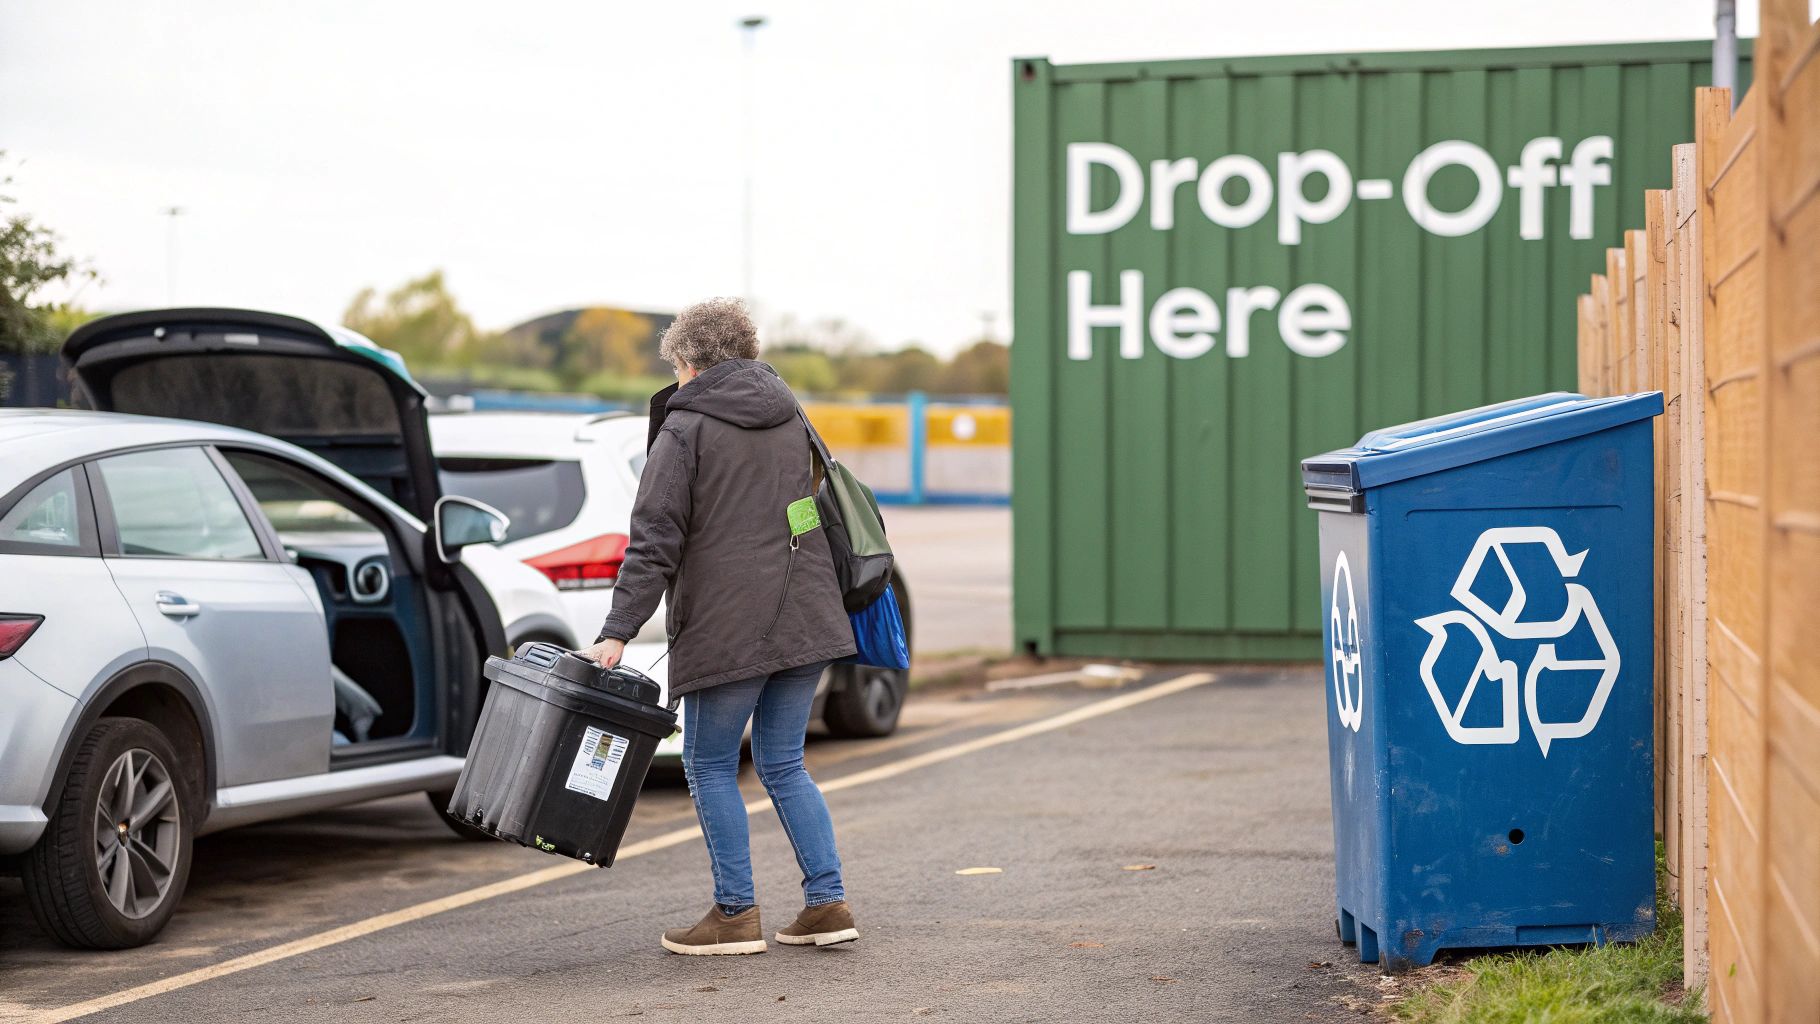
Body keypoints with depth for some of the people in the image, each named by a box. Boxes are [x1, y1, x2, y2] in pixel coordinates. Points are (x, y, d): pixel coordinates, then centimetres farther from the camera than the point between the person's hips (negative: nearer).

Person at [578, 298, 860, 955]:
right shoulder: (789, 419, 15)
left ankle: (736, 913, 5)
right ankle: (828, 903, 8)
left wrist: (618, 631, -14)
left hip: (728, 624, -7)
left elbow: (654, 542, -13)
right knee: (784, 764, 14)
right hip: (803, 621, 7)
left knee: (710, 765, 6)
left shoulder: (685, 429, -6)